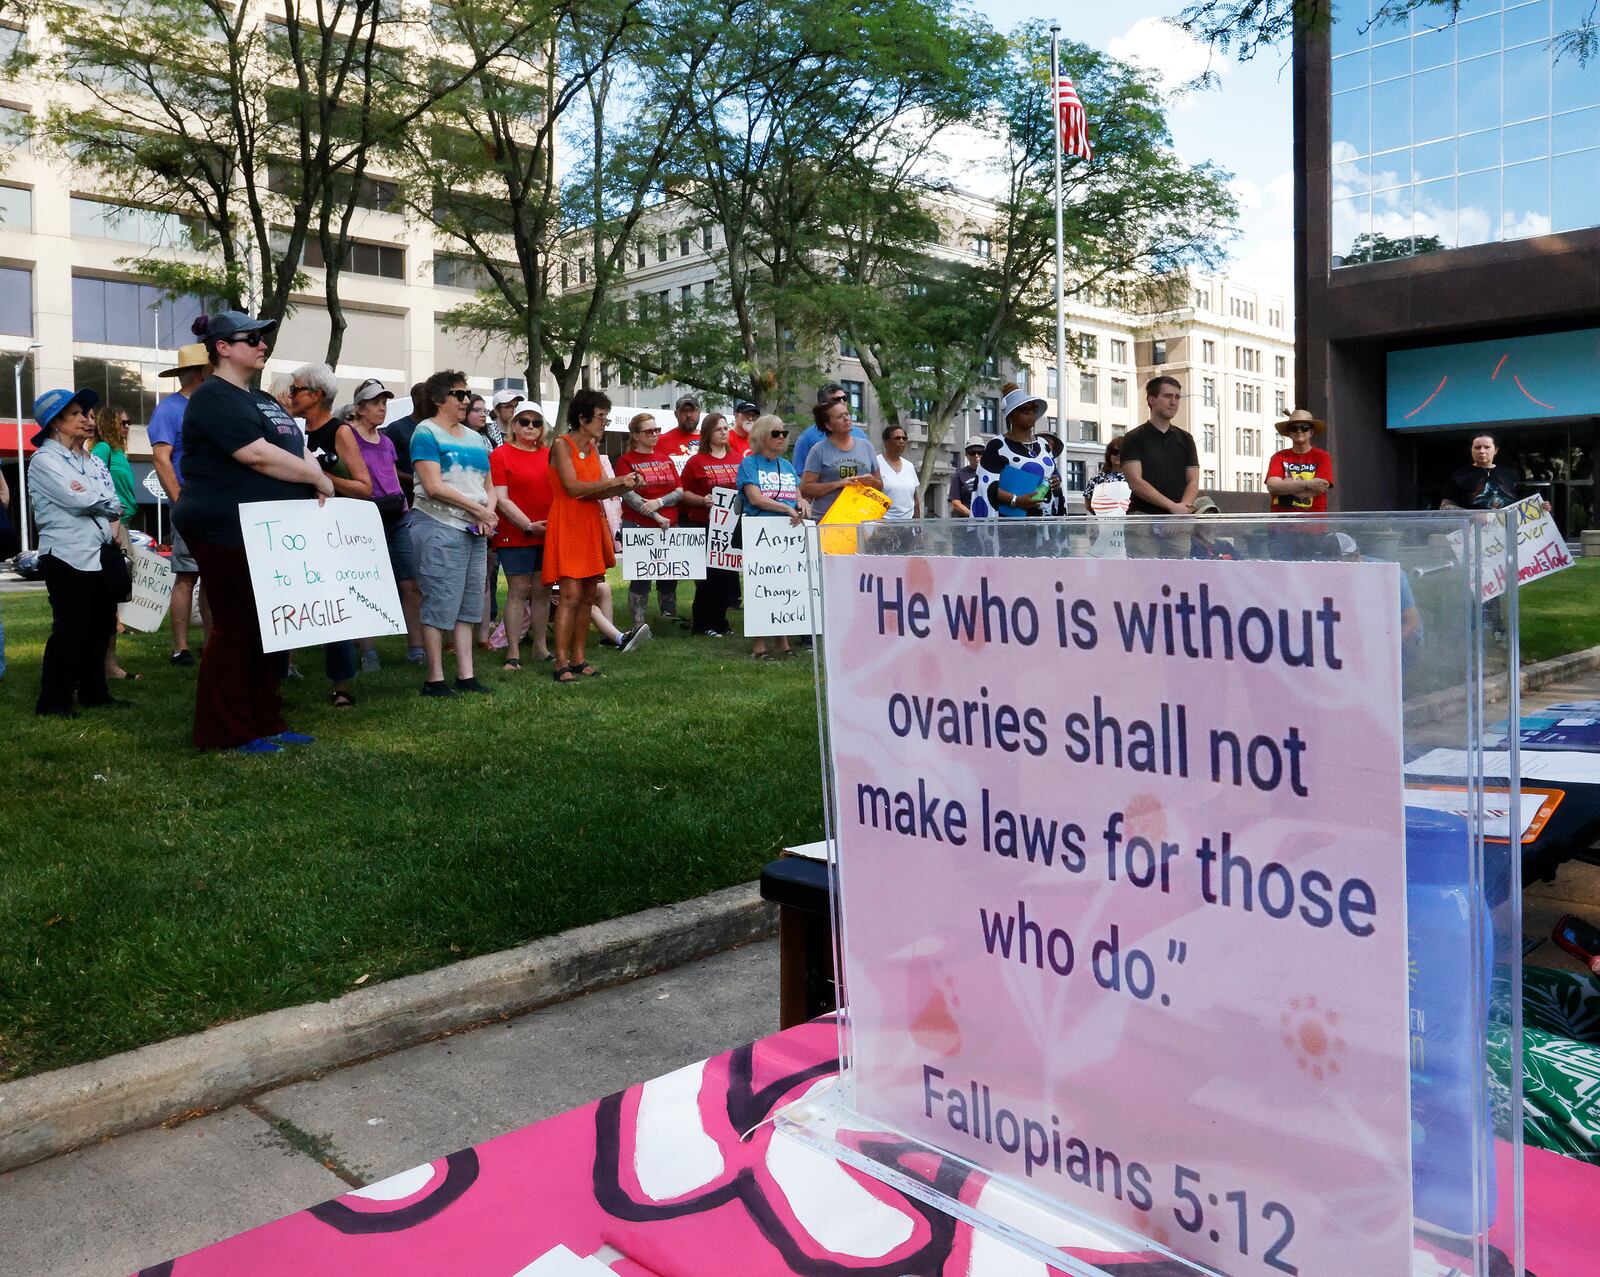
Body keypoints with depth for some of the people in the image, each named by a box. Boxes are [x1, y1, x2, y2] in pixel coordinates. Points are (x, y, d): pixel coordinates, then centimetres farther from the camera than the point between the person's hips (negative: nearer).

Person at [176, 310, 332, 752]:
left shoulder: (263, 401, 20)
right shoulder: (214, 398, -9)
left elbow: (296, 449, 20)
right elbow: (258, 456, -20)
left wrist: (317, 483, -2)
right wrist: (318, 478, -10)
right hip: (228, 533, -9)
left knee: (267, 629, 11)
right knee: (235, 629, -3)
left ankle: (265, 723, 19)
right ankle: (227, 731, 6)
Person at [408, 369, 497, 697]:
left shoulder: (475, 438, 19)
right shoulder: (426, 433, -4)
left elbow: (489, 486, 19)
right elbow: (434, 487, -14)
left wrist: (489, 513, -2)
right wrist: (477, 509, -11)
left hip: (475, 531, 8)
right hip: (440, 527, -8)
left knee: (469, 604, 8)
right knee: (440, 602, -7)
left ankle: (466, 675, 13)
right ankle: (435, 679, -1)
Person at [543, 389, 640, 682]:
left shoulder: (593, 448, 15)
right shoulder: (561, 445, -7)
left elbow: (599, 491, 11)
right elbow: (573, 487, -16)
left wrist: (624, 487, -8)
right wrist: (616, 482, -15)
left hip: (592, 523, 8)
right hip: (567, 523, -8)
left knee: (589, 595, 7)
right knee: (571, 594, -13)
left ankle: (578, 659, 13)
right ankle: (562, 664, -11)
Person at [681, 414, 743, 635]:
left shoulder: (738, 460, 9)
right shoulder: (697, 461, -2)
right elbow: (684, 493, -2)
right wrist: (703, 500, -17)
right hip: (704, 525, -4)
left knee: (727, 573, 7)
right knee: (708, 575, -2)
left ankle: (720, 621, 18)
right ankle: (703, 624, 7)